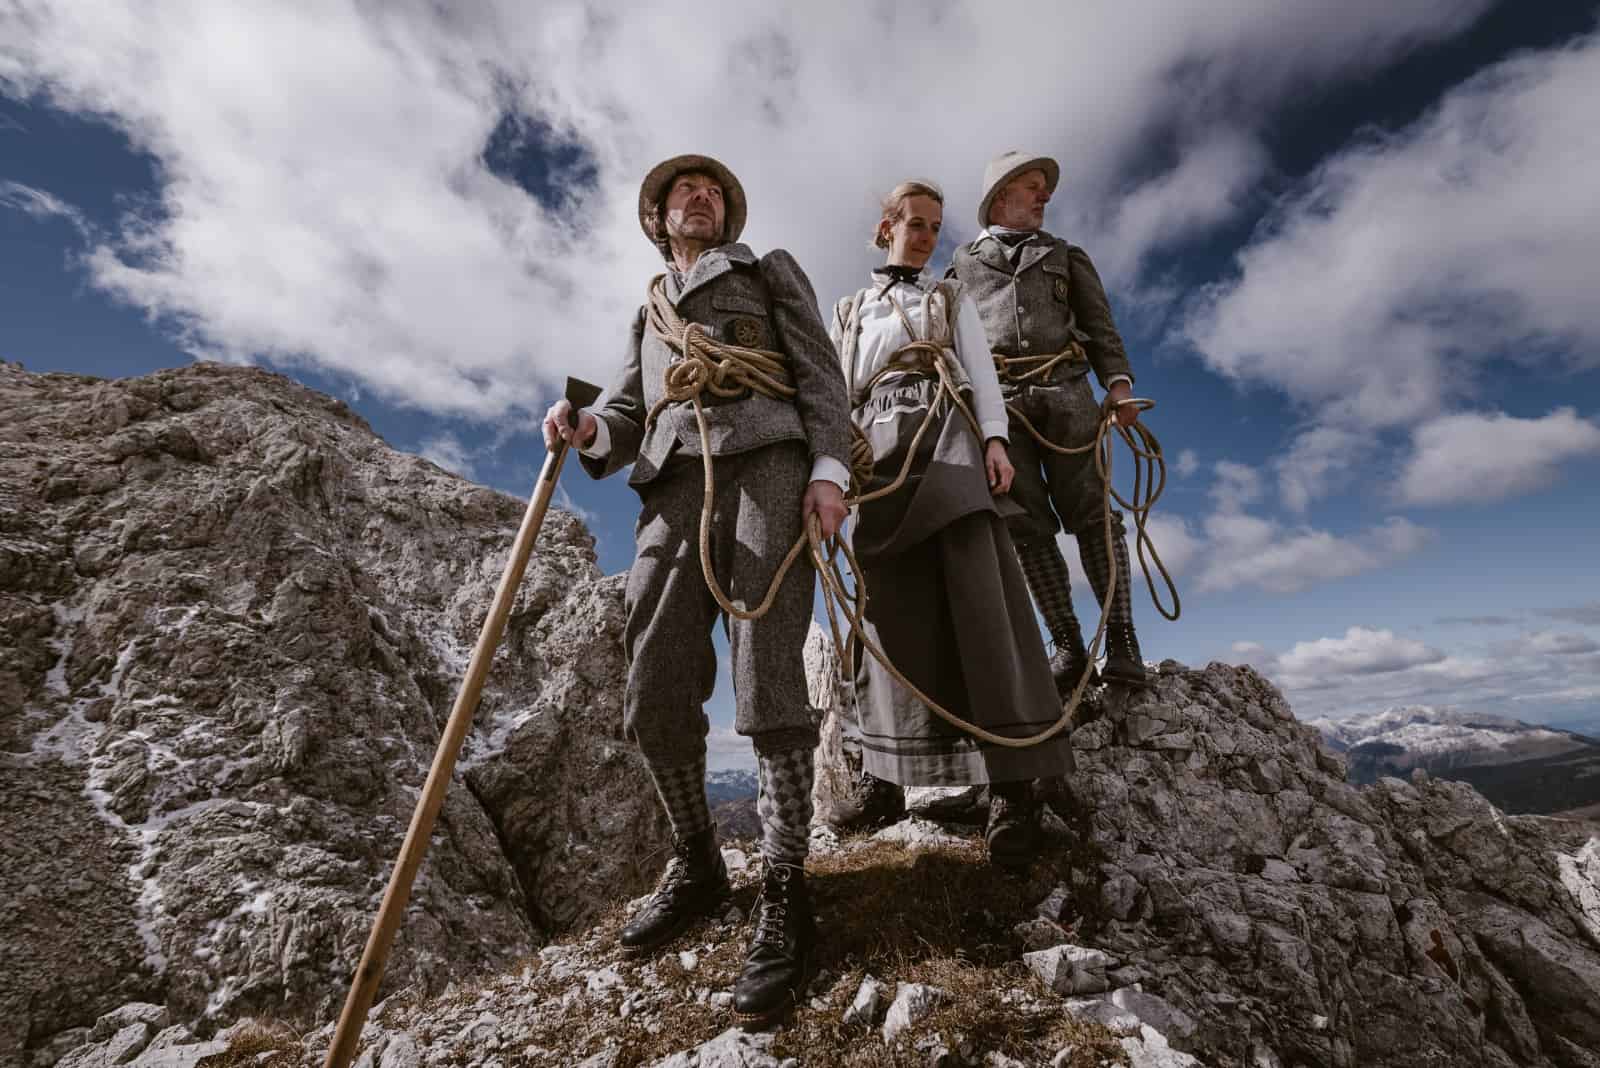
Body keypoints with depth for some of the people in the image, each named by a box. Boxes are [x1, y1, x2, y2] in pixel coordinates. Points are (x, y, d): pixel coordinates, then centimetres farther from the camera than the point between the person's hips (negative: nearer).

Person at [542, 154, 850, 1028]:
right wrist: (586, 430, -4)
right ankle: (695, 864, 17)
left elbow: (819, 372, 10)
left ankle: (784, 894, -2)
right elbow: (625, 414, 21)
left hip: (765, 463, -3)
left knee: (766, 676, -14)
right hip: (675, 483, 4)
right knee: (655, 694, -4)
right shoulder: (646, 314, 35)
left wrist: (829, 468, -8)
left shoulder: (769, 270, 25)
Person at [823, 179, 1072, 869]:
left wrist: (995, 440, -6)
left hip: (947, 437, -1)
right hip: (878, 450, 1)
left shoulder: (952, 298, 26)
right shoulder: (848, 313, 27)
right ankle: (883, 776, 1)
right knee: (889, 604, -6)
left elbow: (981, 371, 12)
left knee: (977, 591, -17)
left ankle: (1011, 781, -16)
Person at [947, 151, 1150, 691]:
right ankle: (1068, 645, -5)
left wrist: (1118, 381, -3)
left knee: (1091, 511, -8)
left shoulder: (1066, 256, 27)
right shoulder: (962, 265, 24)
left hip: (1065, 392, 1)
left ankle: (1121, 639, -6)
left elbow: (1099, 324, 15)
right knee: (1027, 526, -8)